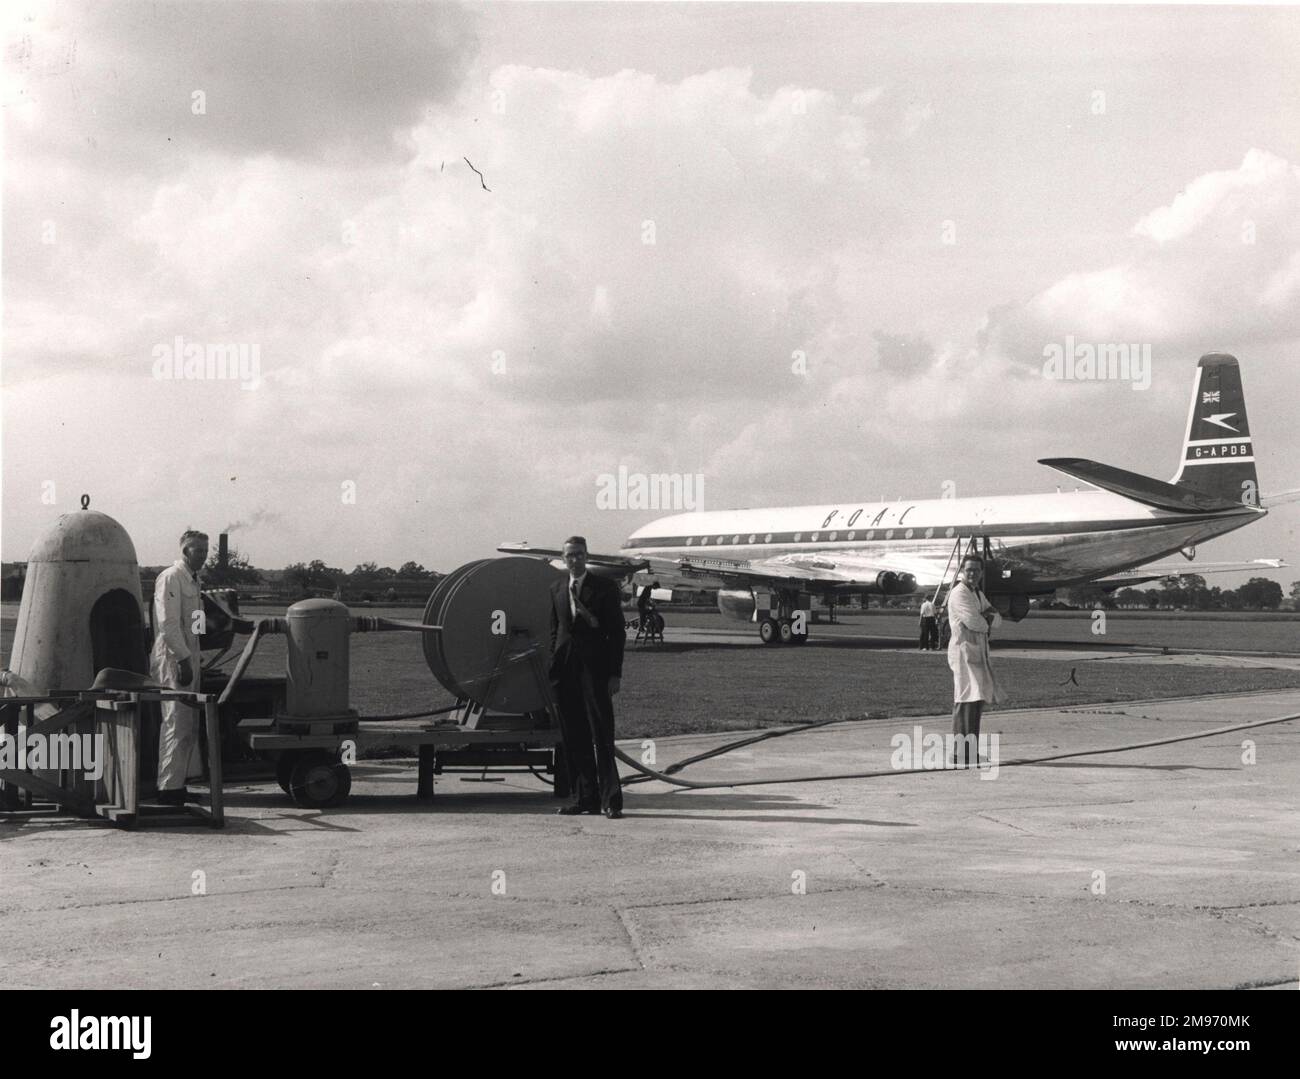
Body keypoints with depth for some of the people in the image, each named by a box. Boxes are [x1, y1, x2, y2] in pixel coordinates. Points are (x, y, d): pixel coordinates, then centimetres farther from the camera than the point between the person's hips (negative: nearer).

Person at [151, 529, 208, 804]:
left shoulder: (191, 580, 19)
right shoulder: (171, 578, -12)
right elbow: (168, 624, -19)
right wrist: (183, 660, -21)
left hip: (187, 658, 10)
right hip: (173, 659, -10)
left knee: (189, 724, 12)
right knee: (176, 723, -9)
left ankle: (178, 782, 19)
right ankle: (169, 787, -7)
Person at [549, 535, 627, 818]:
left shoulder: (605, 588, 1)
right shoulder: (556, 589, 14)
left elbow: (617, 632, -1)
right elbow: (554, 630, 16)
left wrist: (615, 673, -7)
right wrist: (553, 669, 8)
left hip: (594, 669, -4)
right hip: (566, 669, 5)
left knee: (602, 737, -7)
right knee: (573, 739, 6)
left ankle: (610, 800, -6)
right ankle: (584, 798, 12)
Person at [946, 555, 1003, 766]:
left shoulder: (979, 595, 20)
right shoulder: (959, 594, -11)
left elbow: (997, 620, 13)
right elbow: (974, 622, -21)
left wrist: (988, 617, -9)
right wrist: (988, 620, 0)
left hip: (979, 652, 10)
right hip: (964, 651, -10)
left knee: (977, 701, 11)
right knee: (967, 701, -14)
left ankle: (969, 751, 17)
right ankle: (961, 754, -16)